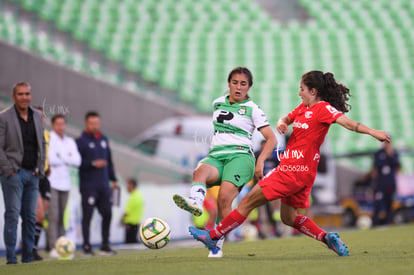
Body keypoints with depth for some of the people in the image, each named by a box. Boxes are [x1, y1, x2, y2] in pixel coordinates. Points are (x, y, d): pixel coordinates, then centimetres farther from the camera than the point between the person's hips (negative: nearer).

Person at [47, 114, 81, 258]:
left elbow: (77, 161, 4)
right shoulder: (48, 139, -2)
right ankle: (53, 248, -16)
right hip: (51, 182, -6)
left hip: (65, 183, 6)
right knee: (53, 216, -13)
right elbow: (51, 160, -14)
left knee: (62, 217, 5)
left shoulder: (70, 142, 16)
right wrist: (67, 159, -2)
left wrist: (61, 157, -9)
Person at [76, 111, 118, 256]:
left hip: (104, 185, 6)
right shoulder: (81, 141, -3)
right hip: (88, 185, -6)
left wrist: (113, 179, 17)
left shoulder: (104, 139, 16)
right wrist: (93, 164, -20)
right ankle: (86, 247, -1)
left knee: (107, 214, 4)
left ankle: (105, 246, 13)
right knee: (87, 215, -5)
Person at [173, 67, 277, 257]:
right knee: (200, 171, -35)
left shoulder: (252, 109, 9)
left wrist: (260, 161, -9)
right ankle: (195, 202, -67)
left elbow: (271, 139, 4)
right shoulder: (217, 104, 21)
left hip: (240, 156, -3)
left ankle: (217, 244, -22)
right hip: (216, 155, 3)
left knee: (224, 199, -27)